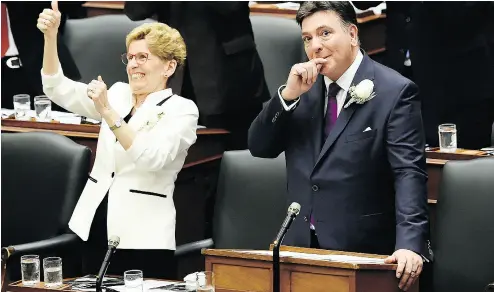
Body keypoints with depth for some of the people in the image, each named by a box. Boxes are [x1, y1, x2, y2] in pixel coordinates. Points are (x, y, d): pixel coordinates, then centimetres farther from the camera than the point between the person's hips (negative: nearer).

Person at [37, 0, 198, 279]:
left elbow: (151, 158, -20)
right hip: (96, 227, 6)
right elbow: (59, 89, 6)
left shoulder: (182, 110, -5)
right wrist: (51, 36, -7)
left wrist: (107, 112, -25)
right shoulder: (118, 94, 12)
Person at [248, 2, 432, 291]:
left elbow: (409, 173, -15)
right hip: (301, 245, 5)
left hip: (363, 250, -5)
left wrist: (410, 244, -27)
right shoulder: (303, 88, 9)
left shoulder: (395, 91, -7)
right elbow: (260, 147, 7)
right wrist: (288, 94, -8)